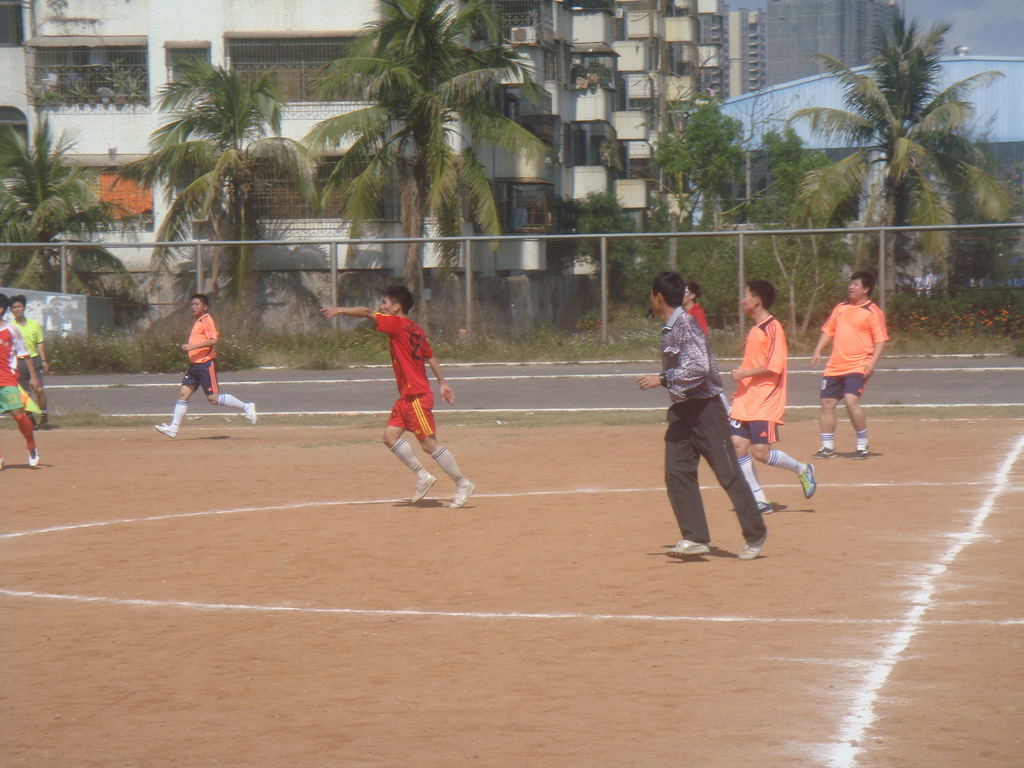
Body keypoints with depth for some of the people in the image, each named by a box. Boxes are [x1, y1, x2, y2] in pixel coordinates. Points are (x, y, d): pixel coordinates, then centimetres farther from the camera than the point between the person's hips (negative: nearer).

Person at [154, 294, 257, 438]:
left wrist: (192, 346, -25)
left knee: (213, 398, -8)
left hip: (206, 364, -10)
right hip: (195, 365, 10)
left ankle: (246, 407, 3)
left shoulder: (206, 320, -12)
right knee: (183, 393, 3)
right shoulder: (197, 322, 18)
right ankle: (173, 427, 3)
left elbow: (213, 340, -24)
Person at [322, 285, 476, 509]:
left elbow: (367, 313, -19)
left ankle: (463, 484, -1)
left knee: (429, 443, -7)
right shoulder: (415, 329, 14)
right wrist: (442, 383, 21)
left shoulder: (397, 324, -12)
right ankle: (422, 477, 11)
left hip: (416, 396, -9)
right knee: (390, 436, 7)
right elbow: (430, 357, 18)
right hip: (407, 396, 9)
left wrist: (340, 310, -17)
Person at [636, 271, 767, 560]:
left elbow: (699, 367, -25)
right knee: (677, 473, 0)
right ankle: (695, 538, 1)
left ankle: (755, 534, 7)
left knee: (729, 474, -3)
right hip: (682, 411, 9)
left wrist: (662, 380, -25)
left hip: (705, 409, -9)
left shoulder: (686, 325, -16)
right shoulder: (669, 329, 12)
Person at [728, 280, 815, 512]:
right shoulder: (754, 330, 16)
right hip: (746, 400, 9)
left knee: (760, 451, -13)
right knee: (738, 445, -3)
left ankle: (802, 470, 12)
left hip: (765, 402, -9)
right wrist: (741, 374, 16)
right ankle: (759, 500, 2)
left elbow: (774, 367, -19)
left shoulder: (772, 327, -12)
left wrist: (745, 373, -17)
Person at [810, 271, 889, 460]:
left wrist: (873, 362, -20)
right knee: (827, 403, 5)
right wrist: (818, 351, 7)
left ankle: (863, 446, -8)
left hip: (857, 366, -7)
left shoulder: (873, 312, -4)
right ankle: (827, 447, 16)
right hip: (834, 366, 7)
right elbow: (828, 330, 21)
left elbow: (880, 340, -7)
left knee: (851, 400, -22)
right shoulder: (841, 308, 15)